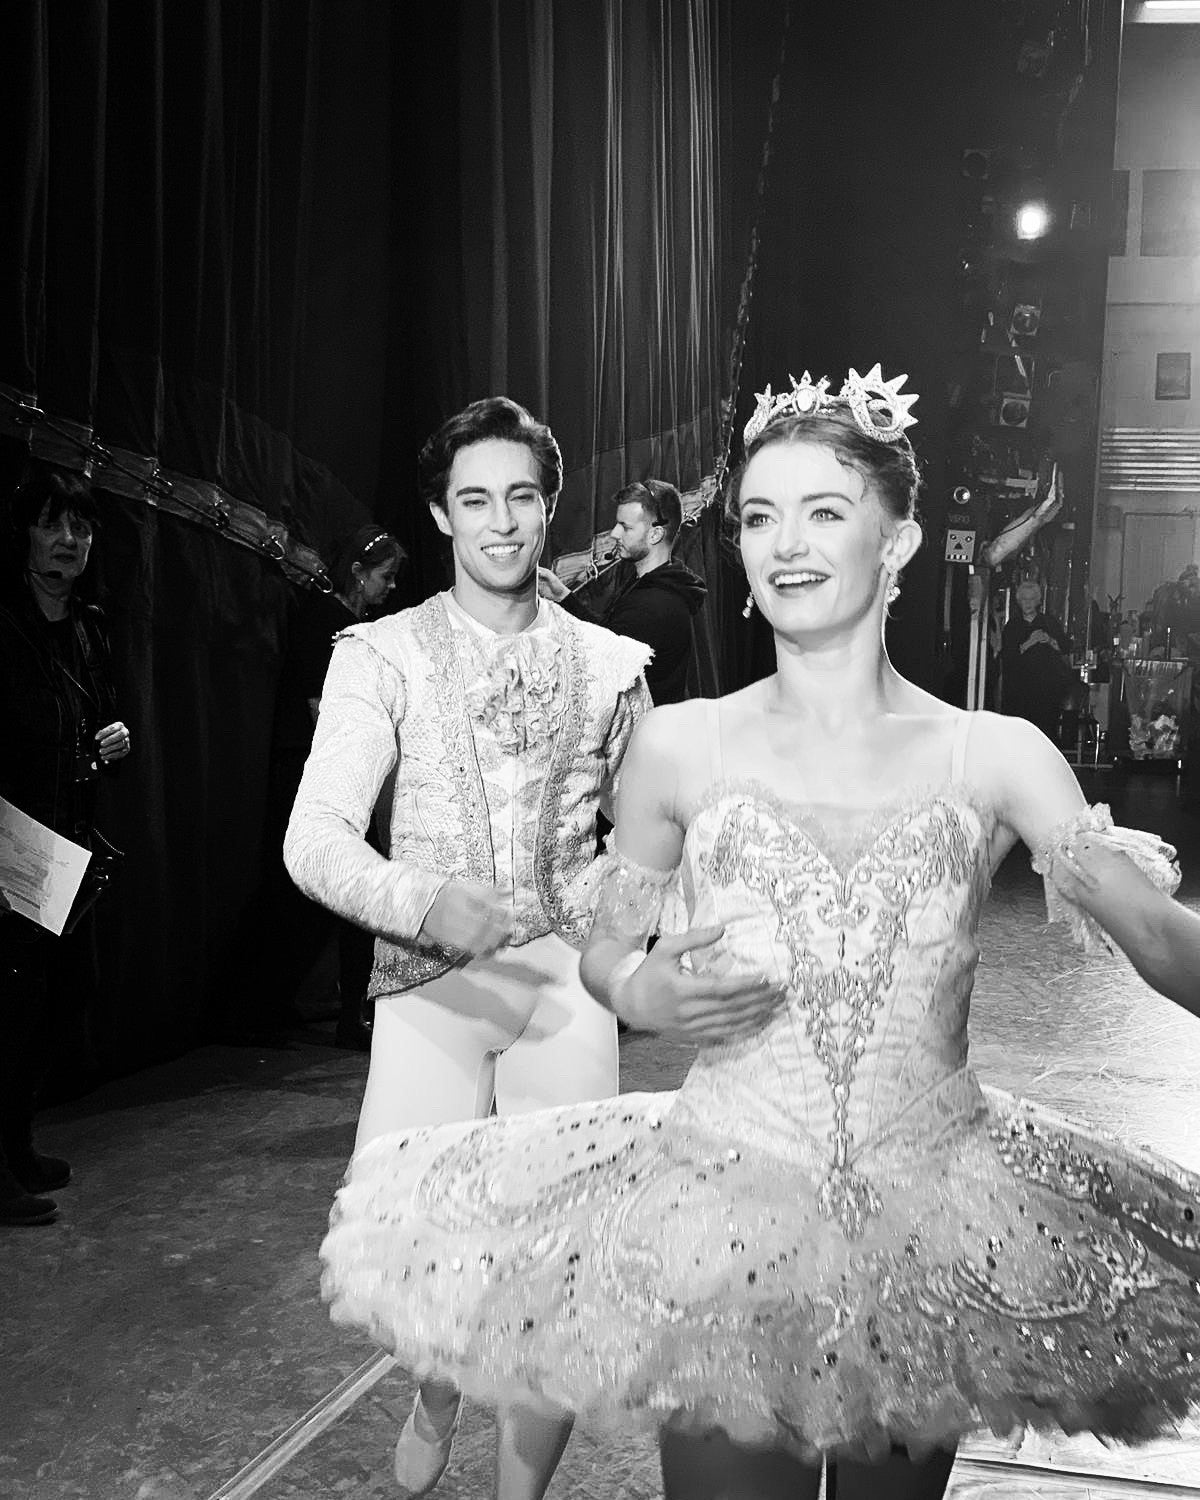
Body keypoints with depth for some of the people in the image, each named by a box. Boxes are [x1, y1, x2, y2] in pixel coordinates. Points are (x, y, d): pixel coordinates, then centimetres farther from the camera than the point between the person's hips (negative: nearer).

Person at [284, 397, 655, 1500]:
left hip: (565, 991, 1)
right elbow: (316, 838, -10)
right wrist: (425, 902, -28)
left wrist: (606, 919, 1)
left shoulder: (608, 664, 7)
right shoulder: (382, 656, 0)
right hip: (430, 989, -1)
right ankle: (439, 1388, 28)